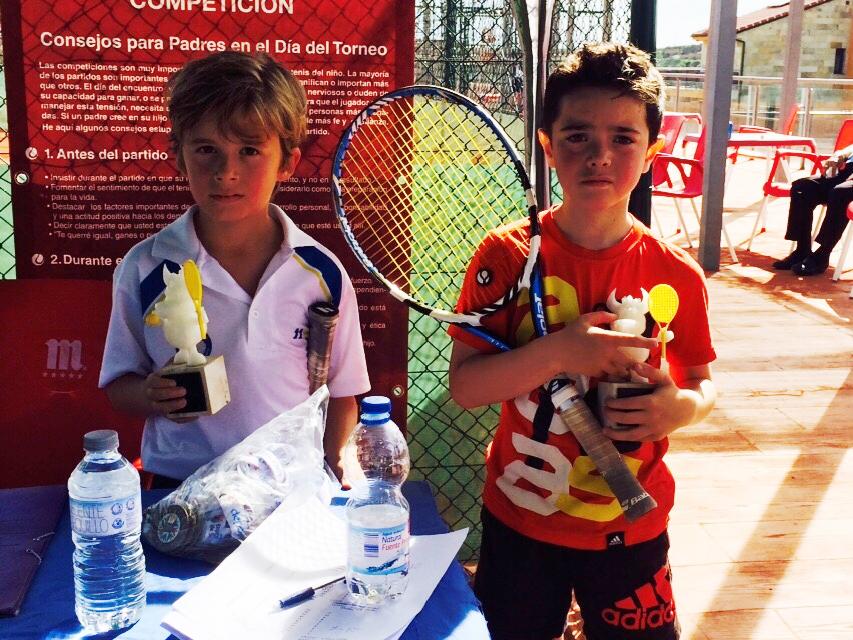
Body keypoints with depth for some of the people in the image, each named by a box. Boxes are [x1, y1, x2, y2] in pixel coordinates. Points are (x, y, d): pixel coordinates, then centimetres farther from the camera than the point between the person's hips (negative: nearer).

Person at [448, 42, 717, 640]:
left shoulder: (677, 274, -8)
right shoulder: (508, 254, -11)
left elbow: (702, 381, 6)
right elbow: (464, 383, -14)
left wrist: (682, 406, -17)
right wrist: (558, 352, -28)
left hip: (631, 528, 1)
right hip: (519, 522, 0)